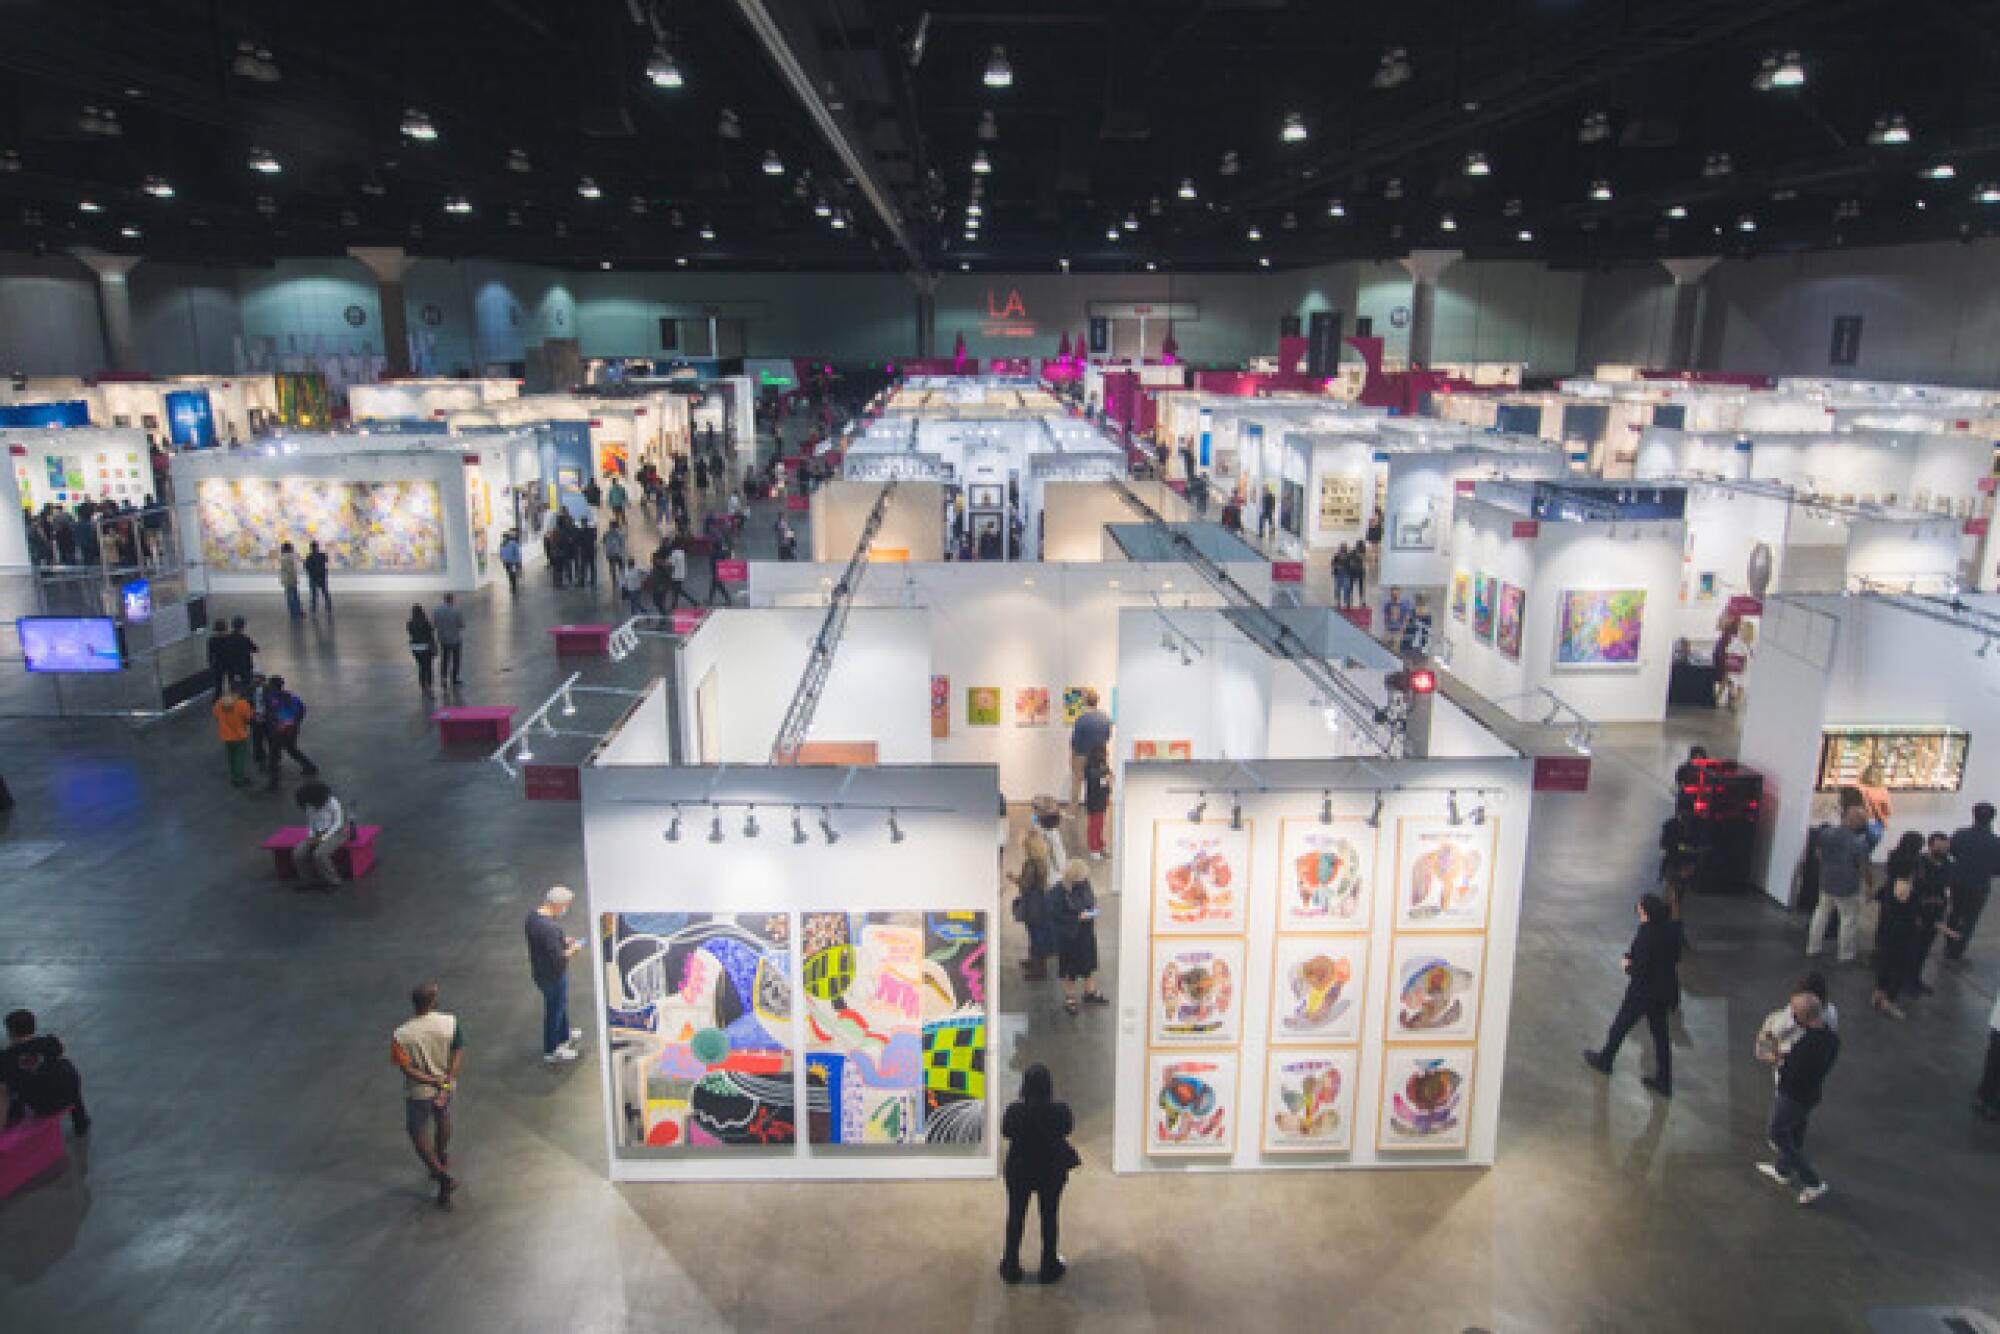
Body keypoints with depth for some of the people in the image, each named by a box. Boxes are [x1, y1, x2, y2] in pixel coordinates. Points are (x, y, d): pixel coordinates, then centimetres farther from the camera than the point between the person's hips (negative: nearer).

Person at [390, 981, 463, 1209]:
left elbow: (407, 1069, -21)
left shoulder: (400, 1035, -25)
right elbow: (458, 1055, -16)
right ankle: (442, 1158, 53)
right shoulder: (451, 1022, -21)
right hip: (445, 1085, 3)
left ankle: (442, 1174, 11)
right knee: (443, 1117, 31)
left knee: (418, 1133, 18)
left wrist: (432, 1080, -13)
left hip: (418, 1092, -3)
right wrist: (446, 1083, -14)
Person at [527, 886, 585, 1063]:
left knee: (560, 1004, 30)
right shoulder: (550, 928, -35)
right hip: (553, 977, -9)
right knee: (554, 1010, 13)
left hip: (540, 971, 9)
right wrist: (573, 949, -15)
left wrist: (563, 941, 5)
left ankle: (564, 1035, 52)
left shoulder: (533, 916, -6)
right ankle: (551, 1052, 32)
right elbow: (558, 960, -32)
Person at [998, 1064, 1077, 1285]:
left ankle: (1011, 1267, 30)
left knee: (1015, 1217, 17)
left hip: (1019, 1171, 0)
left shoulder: (1014, 1110, -23)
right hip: (1051, 1171, 0)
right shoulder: (1059, 1110, -23)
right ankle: (1049, 1267, 31)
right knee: (1050, 1216, 18)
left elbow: (1005, 1132, -5)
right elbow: (1068, 1128, -2)